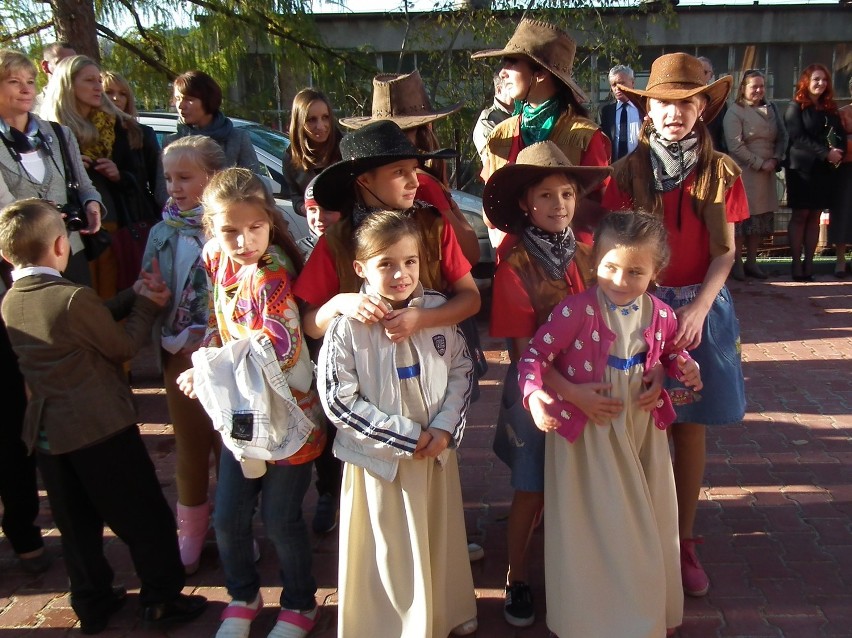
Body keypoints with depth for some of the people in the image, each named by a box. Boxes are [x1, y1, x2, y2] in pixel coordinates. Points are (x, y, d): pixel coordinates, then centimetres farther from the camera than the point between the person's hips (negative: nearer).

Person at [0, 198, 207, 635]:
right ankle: (162, 602, 20)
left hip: (45, 433, 7)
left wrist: (134, 296, 3)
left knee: (77, 525, 20)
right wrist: (146, 305, 3)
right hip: (100, 428, -7)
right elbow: (125, 346, -9)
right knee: (145, 518, 9)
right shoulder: (74, 298, -22)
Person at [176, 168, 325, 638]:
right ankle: (243, 597, 41)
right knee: (228, 517, 14)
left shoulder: (272, 275, -23)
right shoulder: (218, 260, 0)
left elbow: (283, 348, -28)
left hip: (285, 410, -6)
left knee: (279, 519, 8)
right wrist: (204, 362, -1)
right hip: (239, 410, 7)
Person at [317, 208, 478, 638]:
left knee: (440, 537, 21)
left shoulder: (438, 310, -5)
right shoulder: (347, 326, -16)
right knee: (389, 546, 11)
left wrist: (445, 428, -11)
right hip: (380, 457, -3)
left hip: (438, 449, 4)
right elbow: (339, 401, -16)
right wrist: (407, 436, -16)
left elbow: (462, 371, 3)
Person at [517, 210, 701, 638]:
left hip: (643, 430, 5)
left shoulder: (660, 315, -4)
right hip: (588, 434, -5)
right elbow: (535, 354, -18)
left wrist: (685, 369, -6)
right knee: (595, 528, 8)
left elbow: (671, 354, 15)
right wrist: (534, 393, -34)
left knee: (649, 524, 18)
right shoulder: (577, 310, -20)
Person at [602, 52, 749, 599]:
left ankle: (684, 540, 23)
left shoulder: (721, 171, 1)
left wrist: (698, 308, -16)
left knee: (690, 426, 8)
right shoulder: (630, 171, -1)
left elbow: (725, 252, -2)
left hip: (701, 306, 1)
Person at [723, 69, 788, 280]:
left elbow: (782, 137, 13)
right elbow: (735, 146, -14)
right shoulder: (735, 112, -6)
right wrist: (760, 164, -14)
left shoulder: (771, 109, 13)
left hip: (767, 173, 6)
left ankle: (751, 261, 18)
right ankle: (737, 263, 7)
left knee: (761, 217, 8)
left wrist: (775, 160, -4)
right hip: (743, 173, -6)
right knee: (741, 216, -3)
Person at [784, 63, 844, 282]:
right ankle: (797, 264, -1)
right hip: (802, 168, -5)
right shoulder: (795, 107, 0)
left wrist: (839, 152, -9)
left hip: (825, 169, 5)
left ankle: (809, 263, 5)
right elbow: (798, 137, -10)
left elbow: (840, 135, 14)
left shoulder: (830, 108, 16)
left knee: (815, 216, 3)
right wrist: (826, 153, -17)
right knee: (800, 215, -4)